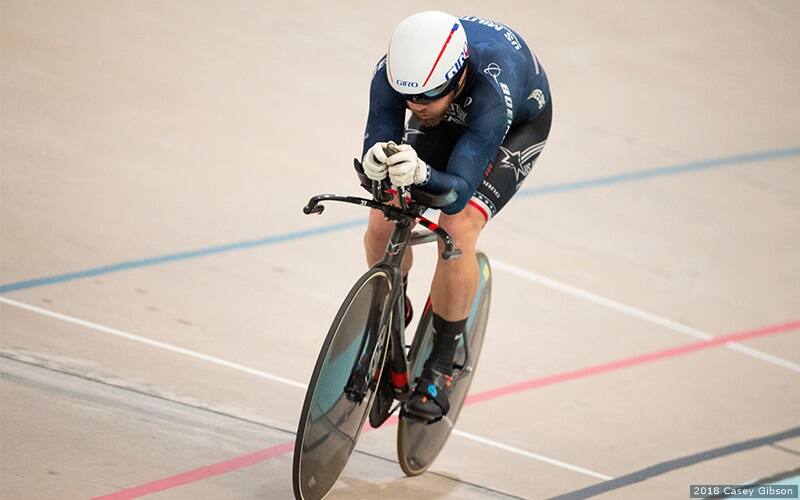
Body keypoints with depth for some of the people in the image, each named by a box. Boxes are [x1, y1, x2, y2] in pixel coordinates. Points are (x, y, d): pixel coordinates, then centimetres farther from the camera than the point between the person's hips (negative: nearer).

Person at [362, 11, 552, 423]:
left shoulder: (493, 86, -45)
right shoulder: (394, 71, -35)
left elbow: (459, 192, -46)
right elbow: (378, 144, -34)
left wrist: (422, 174, -68)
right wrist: (375, 162, -59)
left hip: (519, 123, -4)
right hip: (449, 119, 4)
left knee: (457, 230, -25)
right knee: (383, 222, -12)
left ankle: (440, 366, -8)